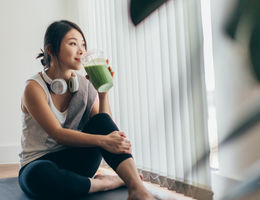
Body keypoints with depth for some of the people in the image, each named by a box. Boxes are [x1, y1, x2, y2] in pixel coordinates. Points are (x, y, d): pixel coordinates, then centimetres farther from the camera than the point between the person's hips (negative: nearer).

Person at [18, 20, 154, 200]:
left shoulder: (85, 84, 2)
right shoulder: (34, 88, -13)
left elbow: (107, 129, -3)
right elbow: (57, 134, -22)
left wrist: (103, 92, -17)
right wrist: (102, 141, -35)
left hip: (74, 162, 4)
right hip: (38, 163, -4)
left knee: (101, 121, -22)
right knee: (40, 175, -40)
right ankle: (110, 182, -21)